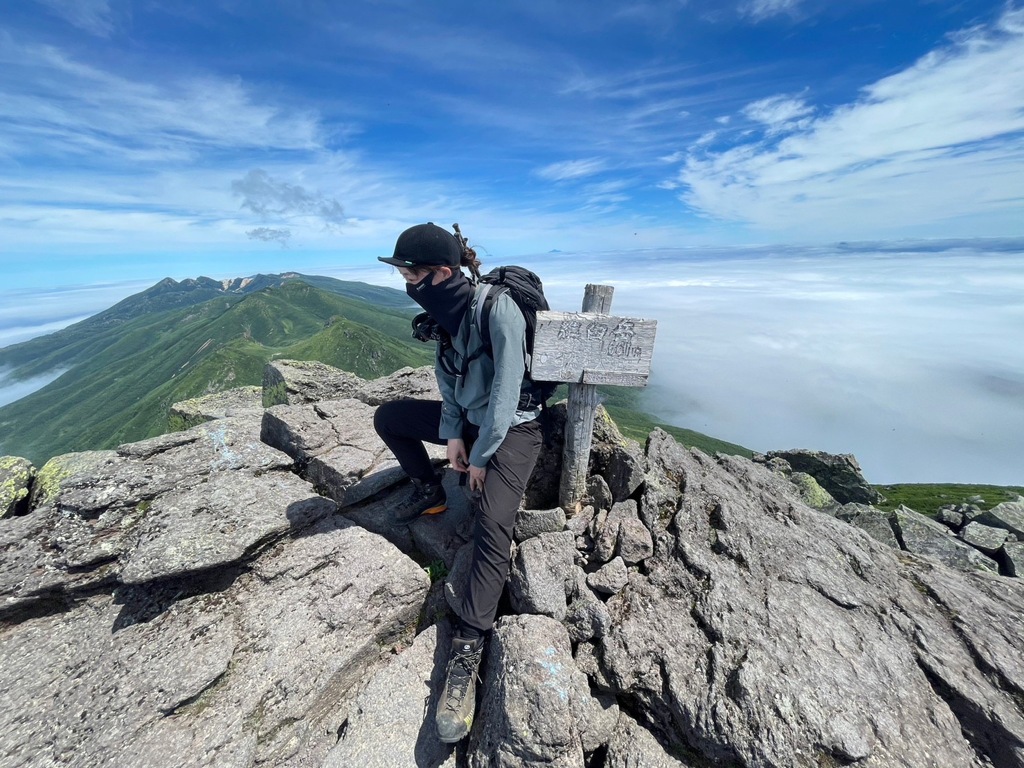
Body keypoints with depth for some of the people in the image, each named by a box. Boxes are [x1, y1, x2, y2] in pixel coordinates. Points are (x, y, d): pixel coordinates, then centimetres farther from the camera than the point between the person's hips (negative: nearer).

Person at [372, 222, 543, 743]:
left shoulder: (497, 308, -25)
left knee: (492, 527, -24)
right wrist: (451, 436, -4)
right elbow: (447, 377, 5)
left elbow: (505, 391, -25)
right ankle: (430, 492, 22)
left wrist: (481, 457, -18)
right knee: (387, 417, 10)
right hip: (466, 419, 8)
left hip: (512, 427, -7)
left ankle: (468, 651, -12)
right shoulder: (444, 310, -1)